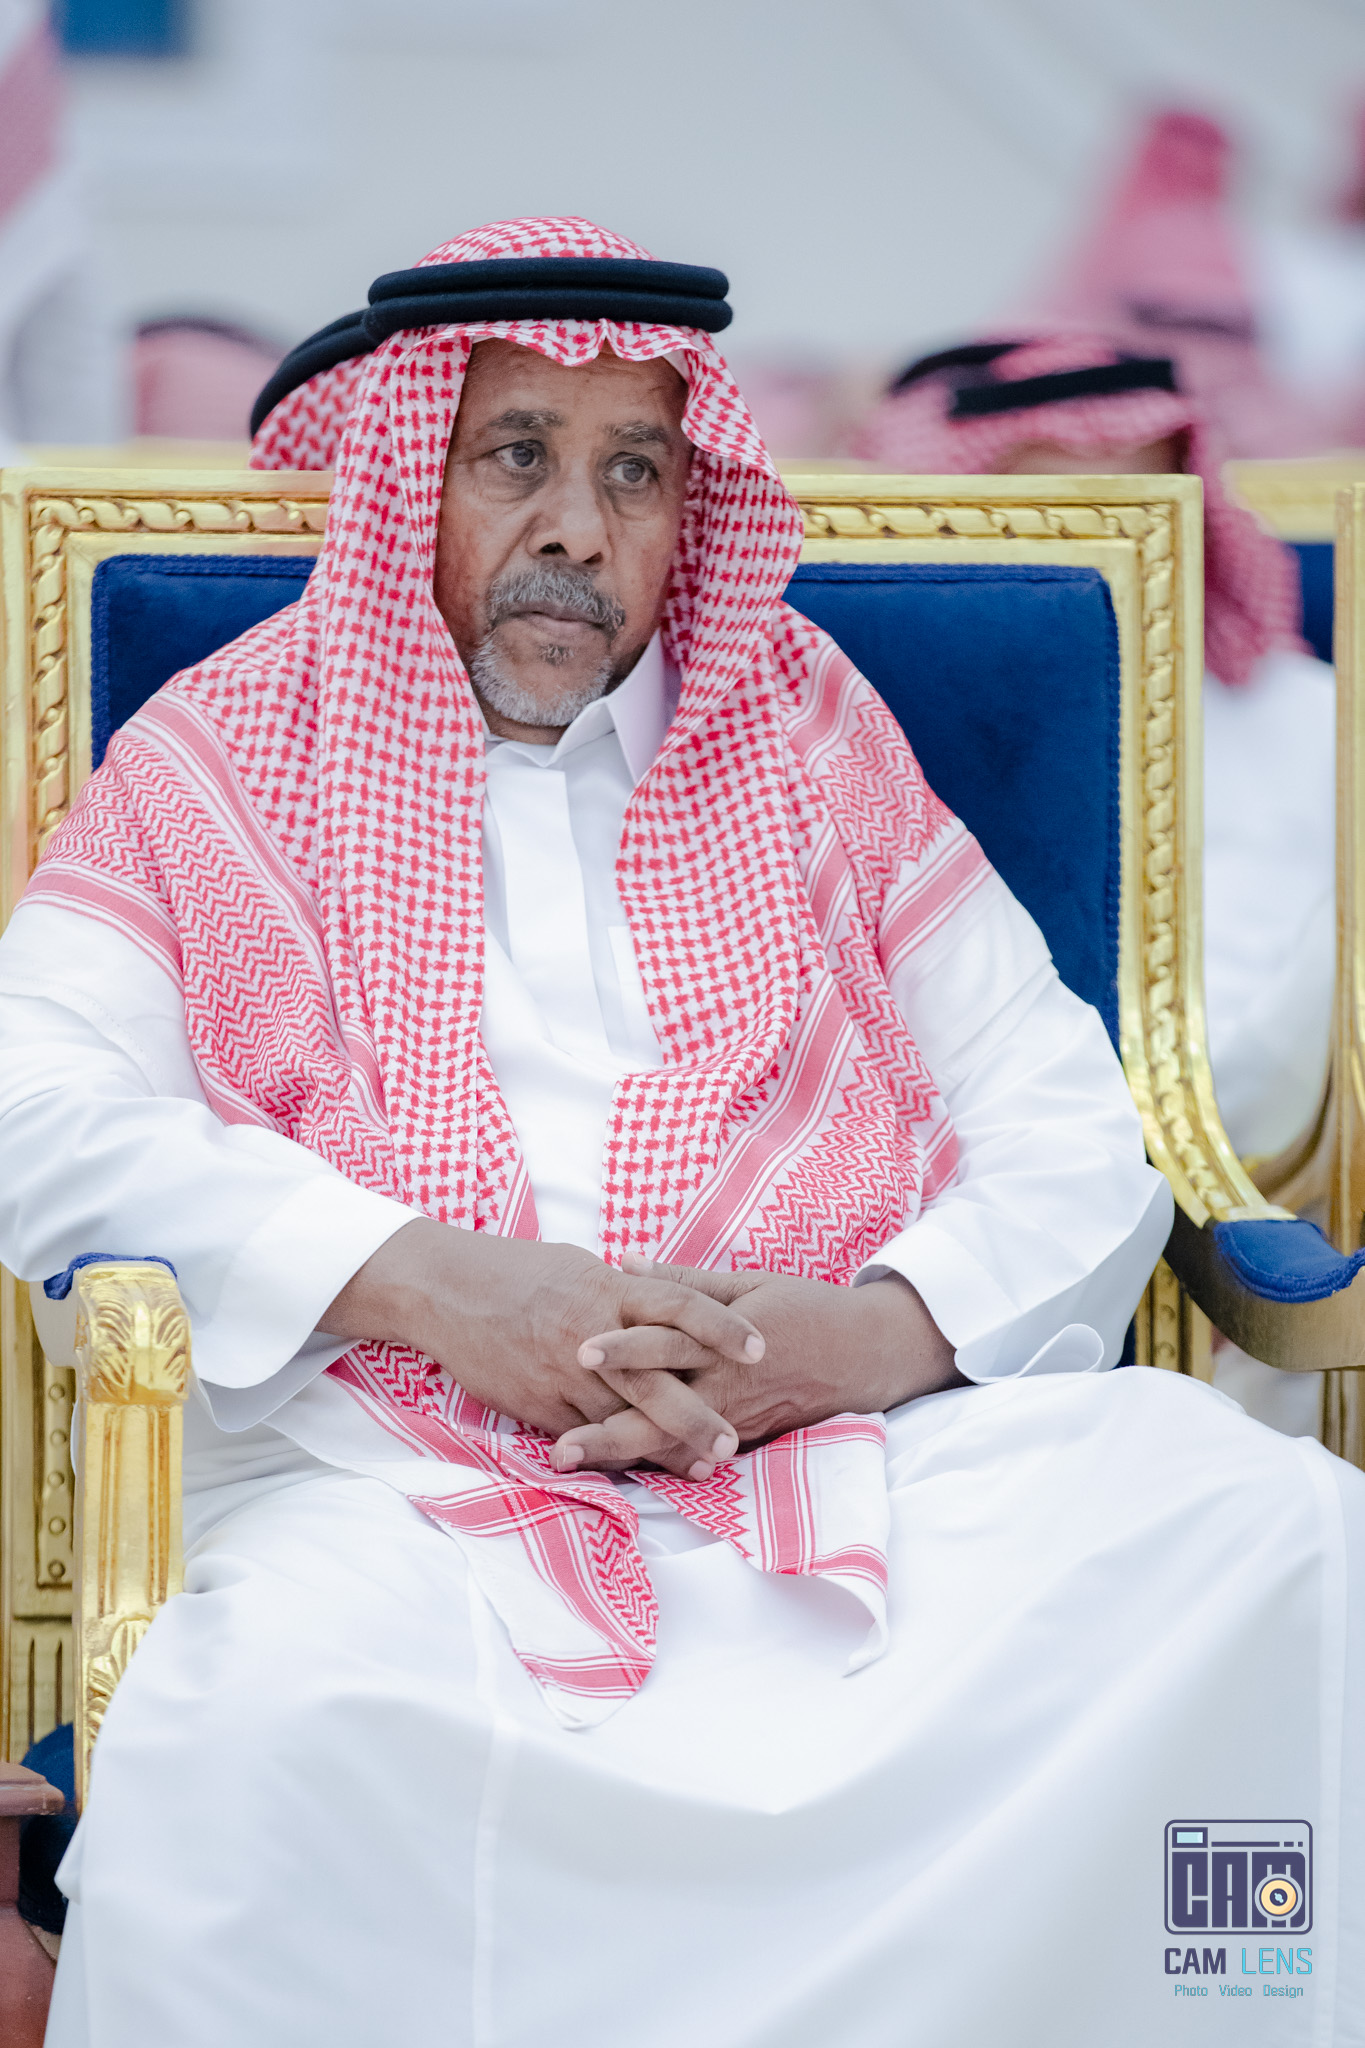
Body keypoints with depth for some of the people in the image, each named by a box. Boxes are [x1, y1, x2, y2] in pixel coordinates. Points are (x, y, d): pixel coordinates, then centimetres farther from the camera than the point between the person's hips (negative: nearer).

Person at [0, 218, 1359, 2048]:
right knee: (266, 1732, -38)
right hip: (399, 1473, -2)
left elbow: (1073, 1139, 16)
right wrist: (432, 1284, -12)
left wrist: (869, 1333, -7)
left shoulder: (806, 732, 22)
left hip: (857, 1438, 3)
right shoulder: (232, 759, 16)